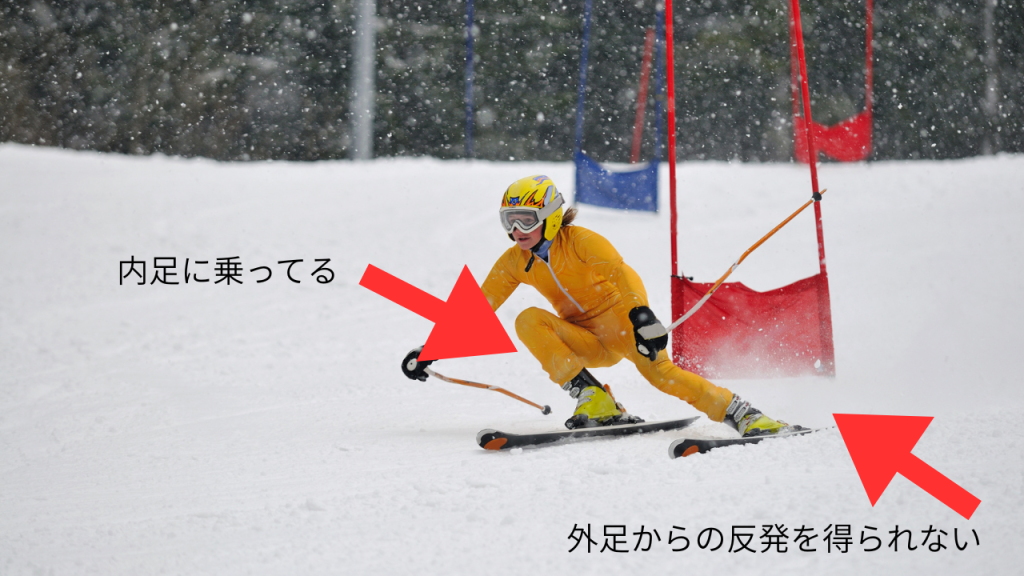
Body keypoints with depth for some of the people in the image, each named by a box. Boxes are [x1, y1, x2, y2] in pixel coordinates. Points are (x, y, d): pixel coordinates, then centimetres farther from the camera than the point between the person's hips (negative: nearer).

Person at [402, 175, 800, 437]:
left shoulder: (580, 242, -13)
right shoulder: (514, 263, 3)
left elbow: (622, 274, -28)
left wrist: (642, 315, -45)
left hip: (618, 318, -5)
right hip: (586, 342, 5)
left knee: (659, 372, -30)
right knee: (529, 320, -22)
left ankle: (743, 415, -25)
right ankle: (595, 402, -29)